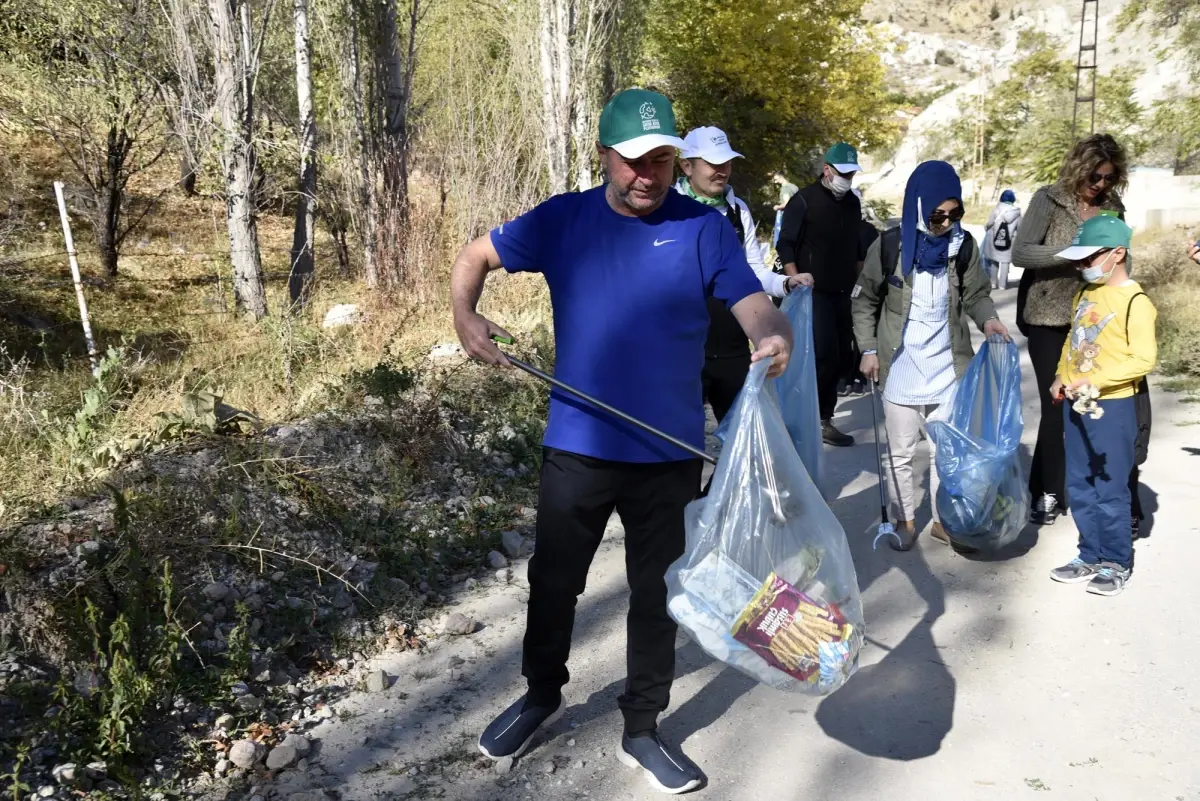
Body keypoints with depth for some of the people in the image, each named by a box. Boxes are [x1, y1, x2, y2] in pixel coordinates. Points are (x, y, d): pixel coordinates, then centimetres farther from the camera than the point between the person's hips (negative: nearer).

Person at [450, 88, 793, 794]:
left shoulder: (704, 228, -4)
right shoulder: (564, 219, -2)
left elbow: (757, 307, -12)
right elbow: (478, 255, 7)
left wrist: (776, 337, -35)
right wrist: (466, 316, -13)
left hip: (670, 456, 0)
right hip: (577, 448, 1)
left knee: (657, 596, 13)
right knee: (554, 583, 16)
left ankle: (643, 730, 33)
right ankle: (543, 695, 43)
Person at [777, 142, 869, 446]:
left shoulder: (852, 202, 13)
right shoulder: (804, 200, -6)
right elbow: (786, 245, -9)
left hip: (844, 293, 7)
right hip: (815, 293, -7)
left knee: (841, 358, 7)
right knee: (824, 357, -15)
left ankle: (823, 420, 17)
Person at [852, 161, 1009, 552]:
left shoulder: (964, 245, -4)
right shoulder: (890, 245, -10)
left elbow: (975, 294, 5)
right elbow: (865, 299, -1)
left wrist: (988, 319, -16)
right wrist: (869, 348, -5)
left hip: (947, 366, 2)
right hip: (900, 368, -2)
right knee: (901, 451, 10)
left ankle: (944, 519, 29)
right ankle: (904, 520, 27)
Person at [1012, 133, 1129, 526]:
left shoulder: (1113, 207, 8)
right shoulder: (1049, 199, -4)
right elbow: (1020, 253, -14)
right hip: (1050, 319, -3)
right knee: (1056, 405, -1)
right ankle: (1048, 492, 13)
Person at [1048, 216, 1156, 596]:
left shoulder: (1135, 301, -14)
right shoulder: (1085, 294, 9)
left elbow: (1144, 359, -19)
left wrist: (1095, 380, -23)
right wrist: (1061, 376, 8)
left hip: (1112, 407, -7)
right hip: (1075, 404, 8)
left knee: (1110, 490, 2)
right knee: (1079, 488, 13)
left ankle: (1117, 563, 16)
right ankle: (1090, 556, 26)